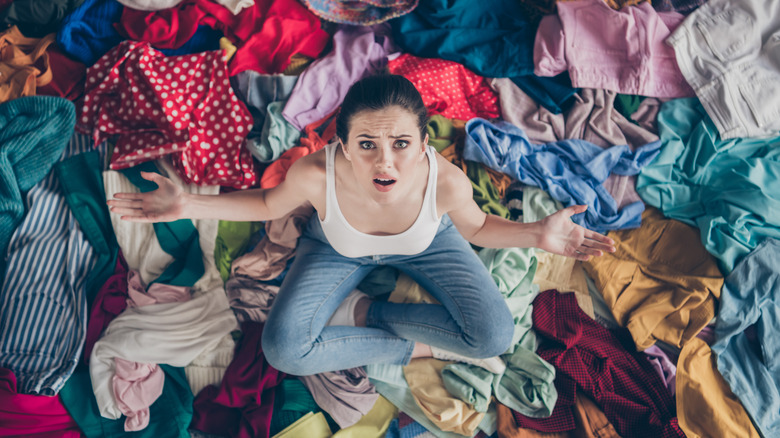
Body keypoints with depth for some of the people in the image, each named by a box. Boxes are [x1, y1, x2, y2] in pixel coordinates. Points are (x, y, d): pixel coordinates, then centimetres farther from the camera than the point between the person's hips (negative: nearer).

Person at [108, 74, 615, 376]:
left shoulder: (447, 181, -37)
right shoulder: (315, 173, -38)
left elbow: (474, 227, -12)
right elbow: (269, 204, -12)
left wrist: (536, 233, -27)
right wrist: (188, 206, -23)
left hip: (425, 244, 0)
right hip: (338, 249, 1)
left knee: (493, 336, -18)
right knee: (284, 348, -19)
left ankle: (363, 311, -1)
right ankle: (421, 348, -5)